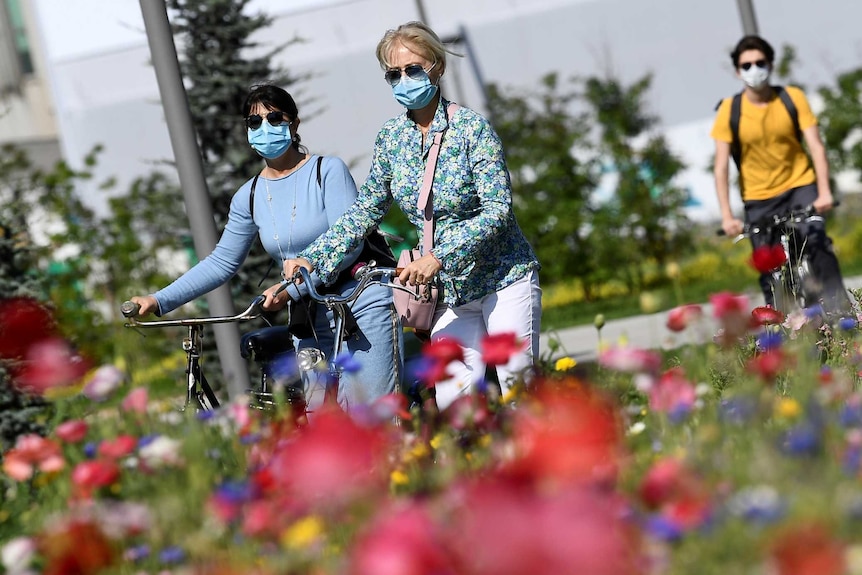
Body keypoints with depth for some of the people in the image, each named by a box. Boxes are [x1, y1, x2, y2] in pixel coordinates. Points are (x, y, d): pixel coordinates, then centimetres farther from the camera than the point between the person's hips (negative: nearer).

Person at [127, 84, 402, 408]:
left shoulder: (328, 171, -6)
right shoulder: (249, 198, 7)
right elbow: (222, 262, 10)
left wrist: (291, 288, -23)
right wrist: (158, 301, 1)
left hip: (363, 306, -4)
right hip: (310, 320, 4)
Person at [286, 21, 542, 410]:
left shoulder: (472, 128, -11)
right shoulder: (392, 137, 3)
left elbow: (497, 211, -18)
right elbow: (365, 211, 8)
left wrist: (439, 256, -29)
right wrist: (311, 259, -5)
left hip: (503, 279, -4)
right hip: (448, 290, 4)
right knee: (452, 401, -9)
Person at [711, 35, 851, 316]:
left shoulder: (792, 98, -8)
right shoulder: (729, 110, -10)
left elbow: (816, 146, -10)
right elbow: (721, 167, -12)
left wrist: (824, 191, -21)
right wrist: (727, 215, -19)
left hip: (800, 185, 0)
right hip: (759, 198, 1)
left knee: (816, 239, -23)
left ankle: (838, 309, -19)